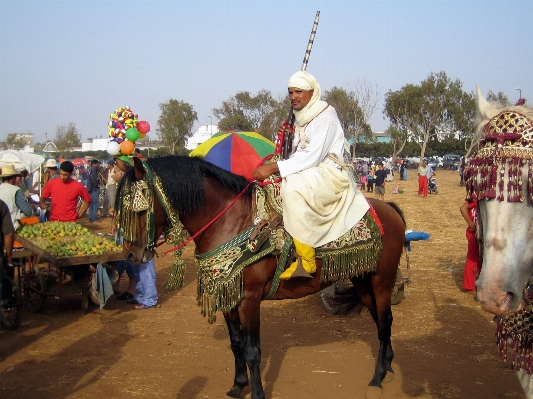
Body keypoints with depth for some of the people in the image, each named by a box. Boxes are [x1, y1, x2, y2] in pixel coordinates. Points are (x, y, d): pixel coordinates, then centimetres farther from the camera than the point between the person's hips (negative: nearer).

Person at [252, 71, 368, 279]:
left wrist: (274, 167, -27)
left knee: (294, 186, -35)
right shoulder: (301, 120, 15)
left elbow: (311, 157, -23)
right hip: (306, 174, 10)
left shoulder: (325, 117, -12)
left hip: (329, 175, -10)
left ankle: (305, 261, -34)